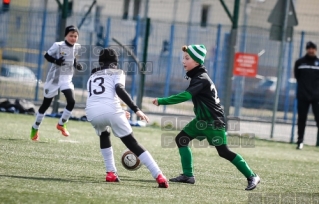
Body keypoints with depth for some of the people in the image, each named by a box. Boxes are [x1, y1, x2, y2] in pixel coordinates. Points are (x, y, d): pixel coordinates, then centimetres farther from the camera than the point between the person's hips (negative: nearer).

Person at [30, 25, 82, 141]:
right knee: (46, 103, 6)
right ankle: (35, 128, 22)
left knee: (71, 101, -16)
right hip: (54, 78, -4)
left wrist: (76, 65, -2)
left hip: (67, 79, 4)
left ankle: (61, 124, 6)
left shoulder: (76, 47, 0)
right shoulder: (58, 46, -15)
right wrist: (56, 61, -26)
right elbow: (47, 56, -9)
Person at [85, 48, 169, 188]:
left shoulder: (92, 77, 34)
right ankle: (159, 176, -8)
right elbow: (119, 90, -3)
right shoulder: (117, 73, 19)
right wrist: (136, 110, -9)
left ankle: (111, 173, 20)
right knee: (132, 144, 4)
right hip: (111, 110, -3)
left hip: (92, 112, 3)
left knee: (104, 136, 34)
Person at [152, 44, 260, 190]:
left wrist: (161, 101, -31)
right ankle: (188, 175, 6)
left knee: (223, 151, -9)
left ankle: (252, 177, -1)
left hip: (214, 121, -10)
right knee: (181, 139, 4)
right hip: (202, 119, 10)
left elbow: (185, 96, -33)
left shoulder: (201, 79, -22)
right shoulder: (196, 76, 8)